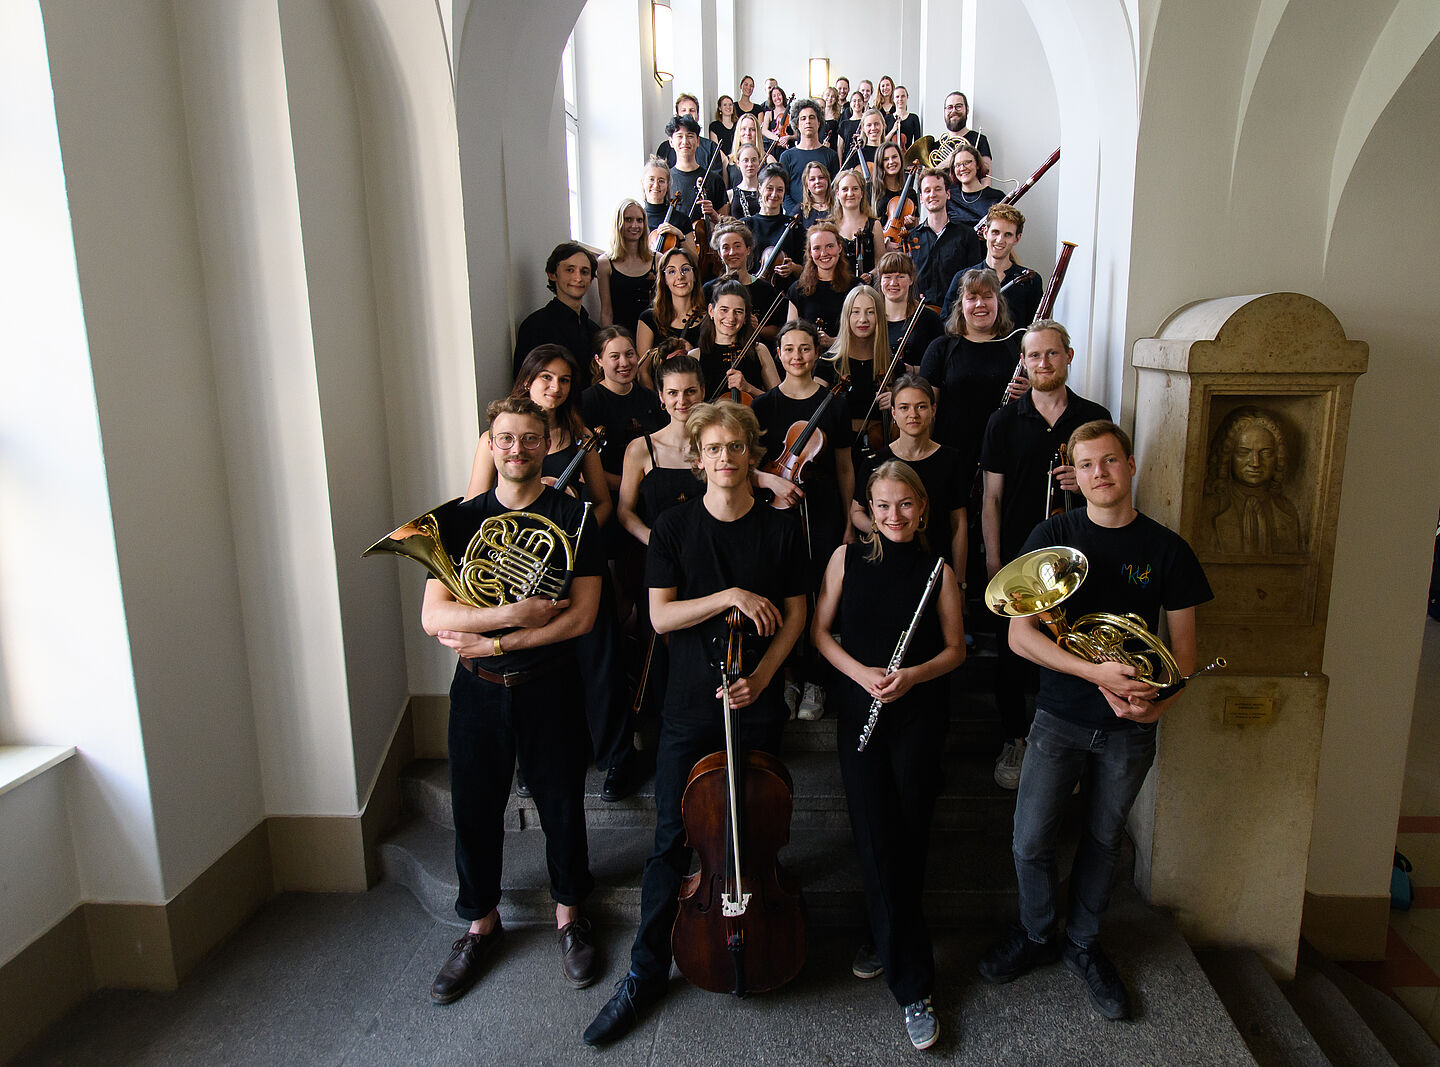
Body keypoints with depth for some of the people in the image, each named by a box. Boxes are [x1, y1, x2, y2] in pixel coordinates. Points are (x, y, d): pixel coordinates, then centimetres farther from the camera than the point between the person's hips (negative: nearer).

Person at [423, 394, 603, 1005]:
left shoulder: (571, 517, -5)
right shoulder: (463, 519, 0)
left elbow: (581, 615, -13)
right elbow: (434, 618, -9)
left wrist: (492, 641, -15)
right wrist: (513, 614, -22)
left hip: (549, 686, -1)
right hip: (479, 690, 2)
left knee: (562, 807, 11)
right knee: (475, 811, 11)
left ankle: (569, 914, 35)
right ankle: (482, 923, 34)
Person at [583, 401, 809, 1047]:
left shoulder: (780, 529, -1)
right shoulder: (673, 528, -2)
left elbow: (795, 613, 2)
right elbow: (660, 616, -9)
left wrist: (761, 675, -11)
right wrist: (729, 596, -21)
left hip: (755, 706, 1)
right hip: (688, 707, -1)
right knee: (671, 841, 5)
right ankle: (647, 971, 19)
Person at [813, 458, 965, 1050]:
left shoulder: (938, 569, 0)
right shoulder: (847, 558, 2)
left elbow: (955, 650, 4)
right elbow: (820, 631, 5)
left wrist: (912, 675, -14)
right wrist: (860, 671, -11)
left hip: (919, 717, -1)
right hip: (859, 712, 1)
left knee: (908, 840, 3)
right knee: (875, 839, 2)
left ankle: (888, 938, 27)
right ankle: (911, 981, 18)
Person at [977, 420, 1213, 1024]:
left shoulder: (1167, 550, -2)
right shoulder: (1052, 537, -6)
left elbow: (1183, 649, 2)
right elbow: (1019, 637, -13)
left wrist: (1157, 704, -16)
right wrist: (1096, 672, -24)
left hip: (1129, 729, 1)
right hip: (1061, 719, -1)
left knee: (1103, 842, 15)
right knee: (1031, 844, 1)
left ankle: (1083, 944, 37)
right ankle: (1038, 935, 29)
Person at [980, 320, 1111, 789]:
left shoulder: (1095, 418, 4)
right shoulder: (1004, 421, 2)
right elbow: (992, 498, 1)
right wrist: (993, 562, -5)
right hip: (1017, 558, 0)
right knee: (1011, 653, 8)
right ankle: (1014, 741, 25)